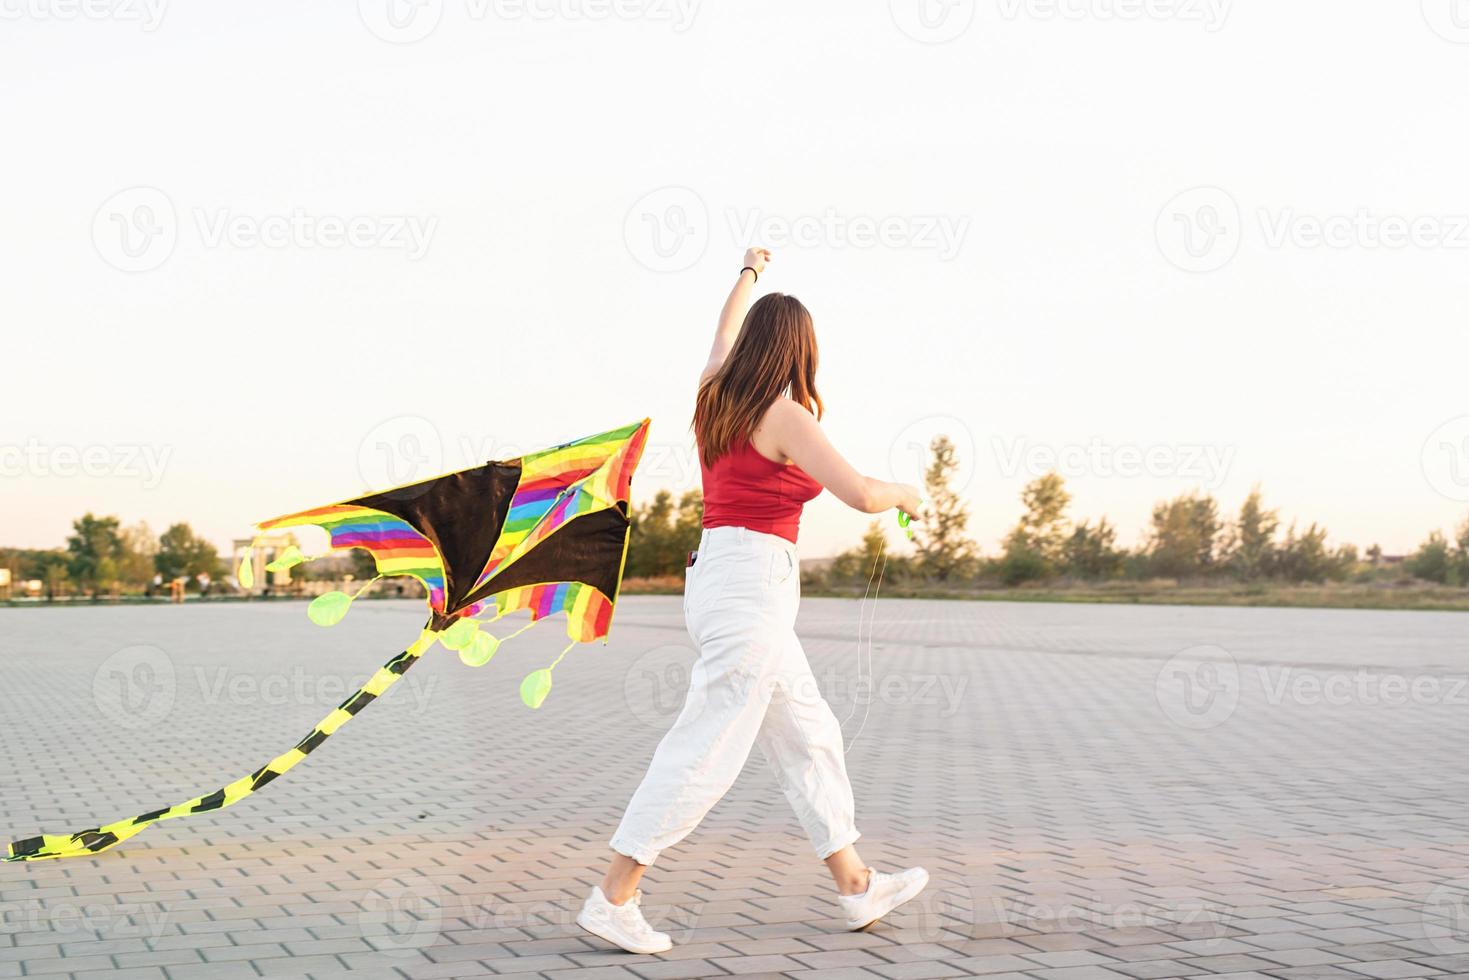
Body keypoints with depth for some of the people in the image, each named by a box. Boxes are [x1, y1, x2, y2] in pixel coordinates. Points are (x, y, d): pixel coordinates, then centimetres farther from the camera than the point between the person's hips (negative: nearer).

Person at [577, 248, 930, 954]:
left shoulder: (716, 396, 11)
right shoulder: (785, 415, -11)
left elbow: (724, 337, 33)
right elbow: (859, 494, -15)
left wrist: (749, 275, 49)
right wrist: (904, 493, 6)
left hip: (717, 573, 9)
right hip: (750, 583, -9)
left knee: (809, 735, 14)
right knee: (708, 748, -6)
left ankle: (856, 887, 22)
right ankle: (612, 899, -3)